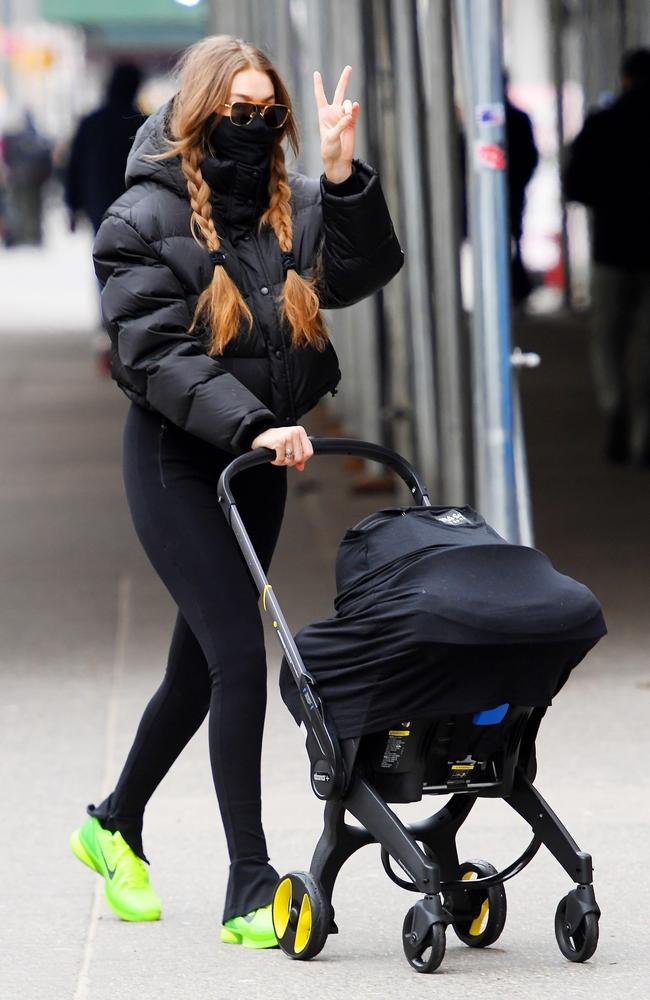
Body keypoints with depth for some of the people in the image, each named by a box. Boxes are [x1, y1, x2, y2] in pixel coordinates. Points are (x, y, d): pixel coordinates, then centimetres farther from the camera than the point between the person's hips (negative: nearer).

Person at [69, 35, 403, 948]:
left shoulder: (294, 207, 8)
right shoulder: (147, 218, -9)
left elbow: (364, 272, -6)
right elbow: (157, 354, -17)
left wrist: (342, 172, -18)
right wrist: (250, 424, -28)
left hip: (256, 462, 6)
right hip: (177, 459, -6)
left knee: (201, 665, 15)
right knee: (240, 658, -14)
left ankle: (117, 823, 37)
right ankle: (250, 889, -12)